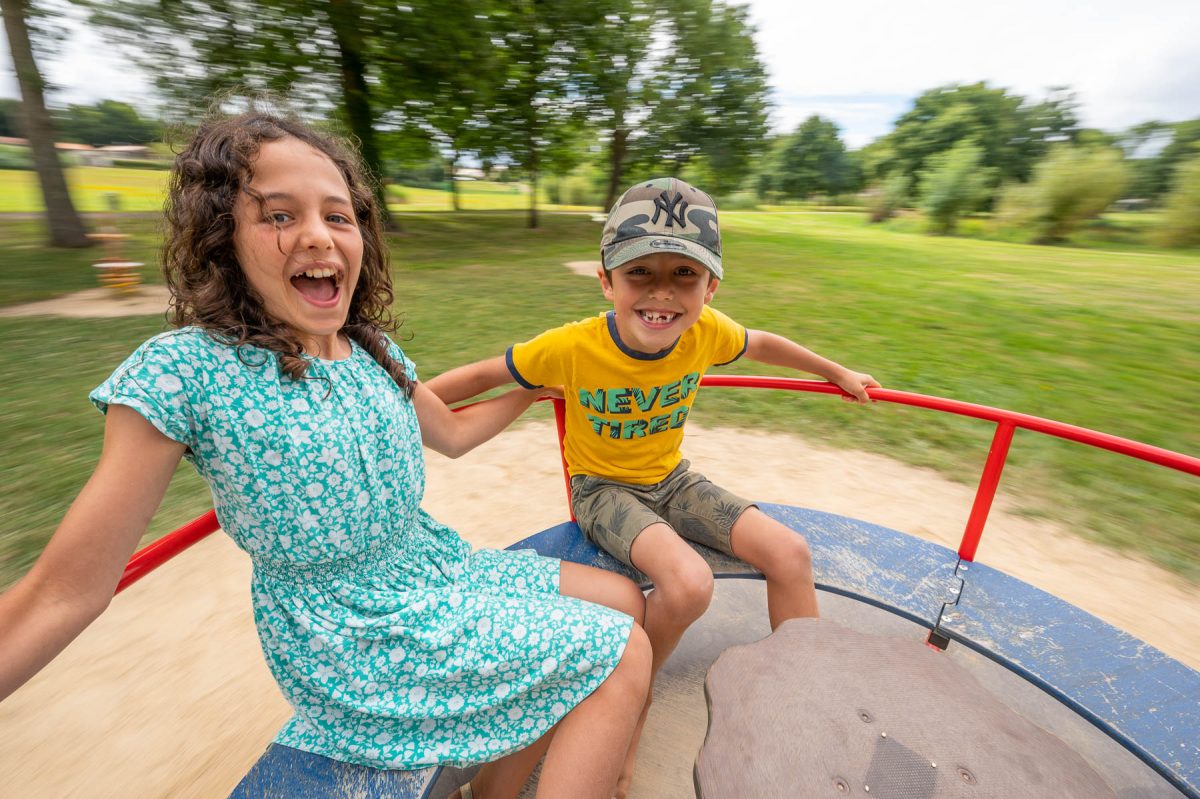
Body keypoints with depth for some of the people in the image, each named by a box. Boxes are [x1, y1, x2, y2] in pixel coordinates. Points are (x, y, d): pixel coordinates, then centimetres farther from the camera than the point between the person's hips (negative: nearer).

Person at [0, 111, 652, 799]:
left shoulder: (374, 350, 1)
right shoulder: (185, 370, -17)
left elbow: (451, 433, 17)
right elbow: (65, 591, -13)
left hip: (440, 569, 7)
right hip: (355, 642, -7)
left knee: (625, 600, 12)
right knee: (623, 660, -10)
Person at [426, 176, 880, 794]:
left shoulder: (706, 332, -16)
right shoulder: (573, 348, -26)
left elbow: (761, 345, 6)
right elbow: (483, 375, -13)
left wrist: (836, 373, 18)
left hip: (671, 478, 5)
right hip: (603, 489, -4)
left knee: (789, 553, -8)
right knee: (688, 582, -30)